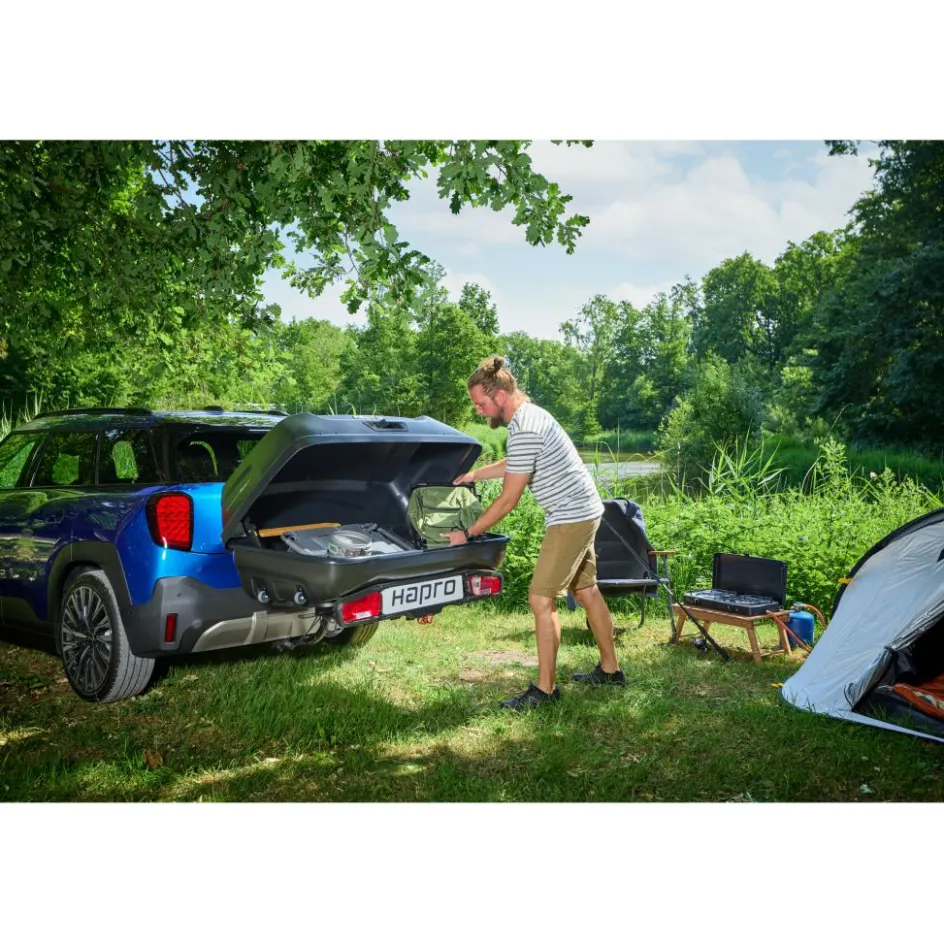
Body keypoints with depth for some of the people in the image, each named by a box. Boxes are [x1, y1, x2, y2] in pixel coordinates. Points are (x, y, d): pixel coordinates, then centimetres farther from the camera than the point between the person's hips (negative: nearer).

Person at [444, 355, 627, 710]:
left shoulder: (524, 429, -23)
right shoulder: (529, 414, 8)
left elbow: (508, 500, -19)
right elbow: (512, 465, 28)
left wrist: (467, 534, -10)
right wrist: (473, 475, 22)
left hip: (571, 518, -10)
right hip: (584, 513, 10)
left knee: (541, 600, -6)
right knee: (586, 591, 19)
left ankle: (545, 689, 3)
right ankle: (610, 669, 32)